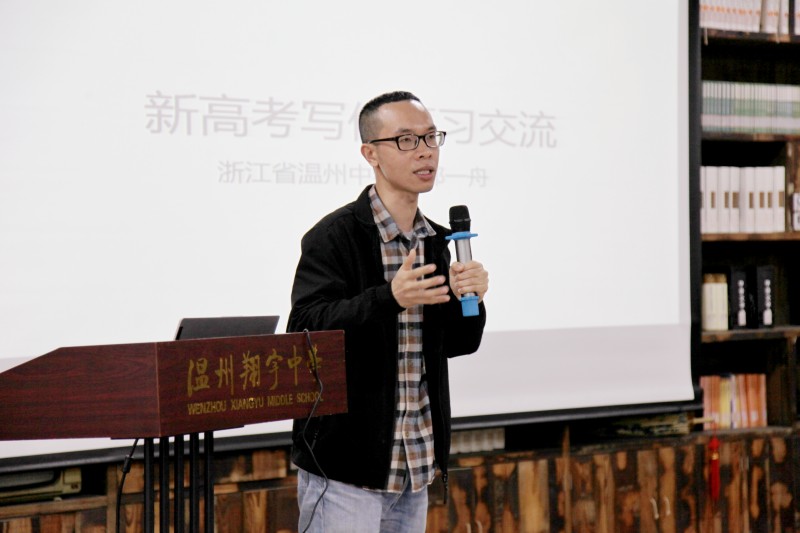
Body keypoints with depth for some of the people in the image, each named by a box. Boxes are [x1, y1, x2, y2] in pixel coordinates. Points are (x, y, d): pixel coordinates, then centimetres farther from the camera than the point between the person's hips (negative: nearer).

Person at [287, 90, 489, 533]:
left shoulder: (435, 240, 11)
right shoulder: (333, 237, -10)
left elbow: (455, 344, 14)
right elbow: (305, 330, -20)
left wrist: (467, 298, -6)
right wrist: (389, 299, -31)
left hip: (416, 465, 7)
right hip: (345, 465, -7)